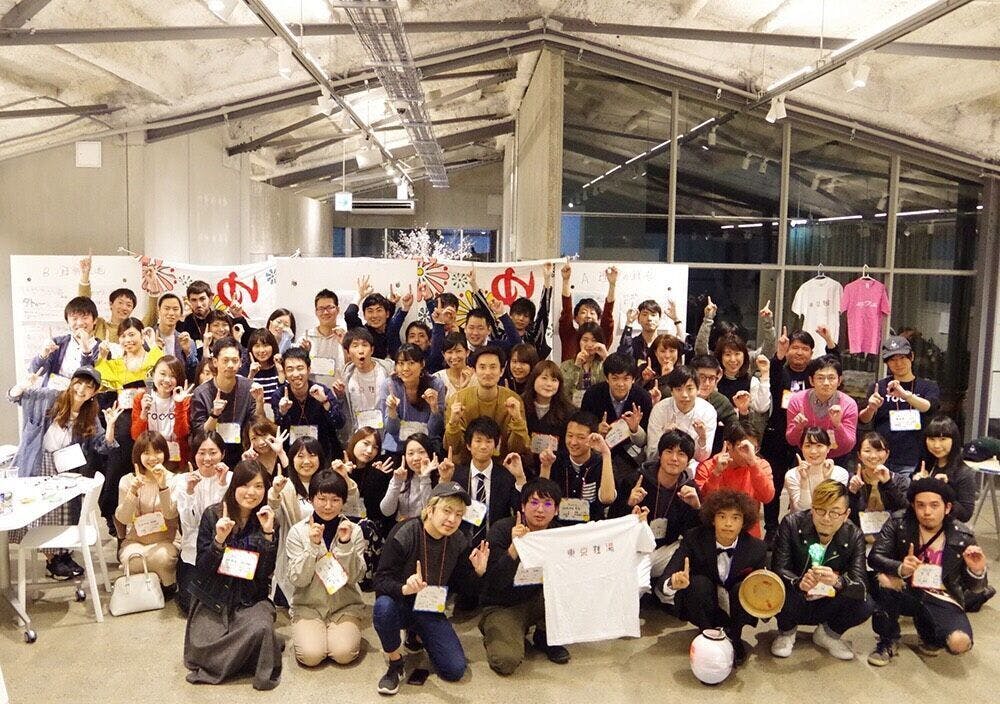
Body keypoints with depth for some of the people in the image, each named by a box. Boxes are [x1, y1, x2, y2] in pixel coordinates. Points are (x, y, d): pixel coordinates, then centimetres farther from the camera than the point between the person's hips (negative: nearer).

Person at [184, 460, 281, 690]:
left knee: (261, 629, -30)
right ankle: (244, 649, 8)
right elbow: (201, 569, -8)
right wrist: (219, 539, -25)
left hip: (251, 599, 0)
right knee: (201, 650, -21)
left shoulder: (268, 520, -3)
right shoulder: (213, 515, -6)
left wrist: (268, 533, -20)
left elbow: (266, 573, -9)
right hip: (212, 598, 0)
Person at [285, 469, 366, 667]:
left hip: (345, 606, 0)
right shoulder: (298, 532, -5)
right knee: (311, 655, -22)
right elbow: (298, 580, -10)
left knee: (344, 653, -23)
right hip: (308, 605, 0)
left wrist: (346, 544, -22)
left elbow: (355, 577, -8)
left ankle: (345, 632, 9)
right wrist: (313, 546, -22)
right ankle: (306, 632, 9)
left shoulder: (354, 530, -3)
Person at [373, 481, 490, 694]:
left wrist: (478, 571, -16)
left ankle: (420, 636, 23)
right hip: (401, 605, -3)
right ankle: (395, 665, -10)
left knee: (455, 670, -9)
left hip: (431, 610, 4)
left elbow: (460, 584, 4)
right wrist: (405, 589, -43)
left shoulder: (459, 542, -8)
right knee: (384, 606, -39)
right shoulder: (404, 533, -22)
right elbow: (381, 581, -23)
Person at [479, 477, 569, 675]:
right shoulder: (502, 529, -16)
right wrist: (514, 548, -38)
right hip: (502, 607, -4)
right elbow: (495, 583, -24)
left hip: (538, 602, 4)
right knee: (506, 661, -28)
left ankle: (545, 636, 4)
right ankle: (494, 635, 8)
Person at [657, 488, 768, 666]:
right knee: (699, 583, -31)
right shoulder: (694, 539, -20)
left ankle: (733, 638, -2)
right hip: (702, 609, -1)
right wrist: (674, 583, -51)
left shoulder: (756, 548, -16)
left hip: (735, 611, 1)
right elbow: (664, 581, -26)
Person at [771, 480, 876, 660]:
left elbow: (861, 585, -22)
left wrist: (837, 581, -46)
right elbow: (779, 569, -22)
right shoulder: (792, 524, -19)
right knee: (781, 593, -34)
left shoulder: (854, 536, -13)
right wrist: (799, 583, -45)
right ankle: (786, 632, 3)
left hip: (828, 607, 2)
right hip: (795, 604, -2)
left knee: (866, 605, -24)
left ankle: (828, 634, 8)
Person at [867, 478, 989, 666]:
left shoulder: (962, 536, -5)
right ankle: (888, 642, -7)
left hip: (943, 601, 0)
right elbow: (874, 557, -15)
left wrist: (976, 572, -22)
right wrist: (900, 569, -36)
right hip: (906, 593, 0)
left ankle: (928, 633, 14)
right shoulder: (899, 523, -7)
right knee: (885, 579, -32)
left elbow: (974, 588, 2)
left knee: (959, 643, -27)